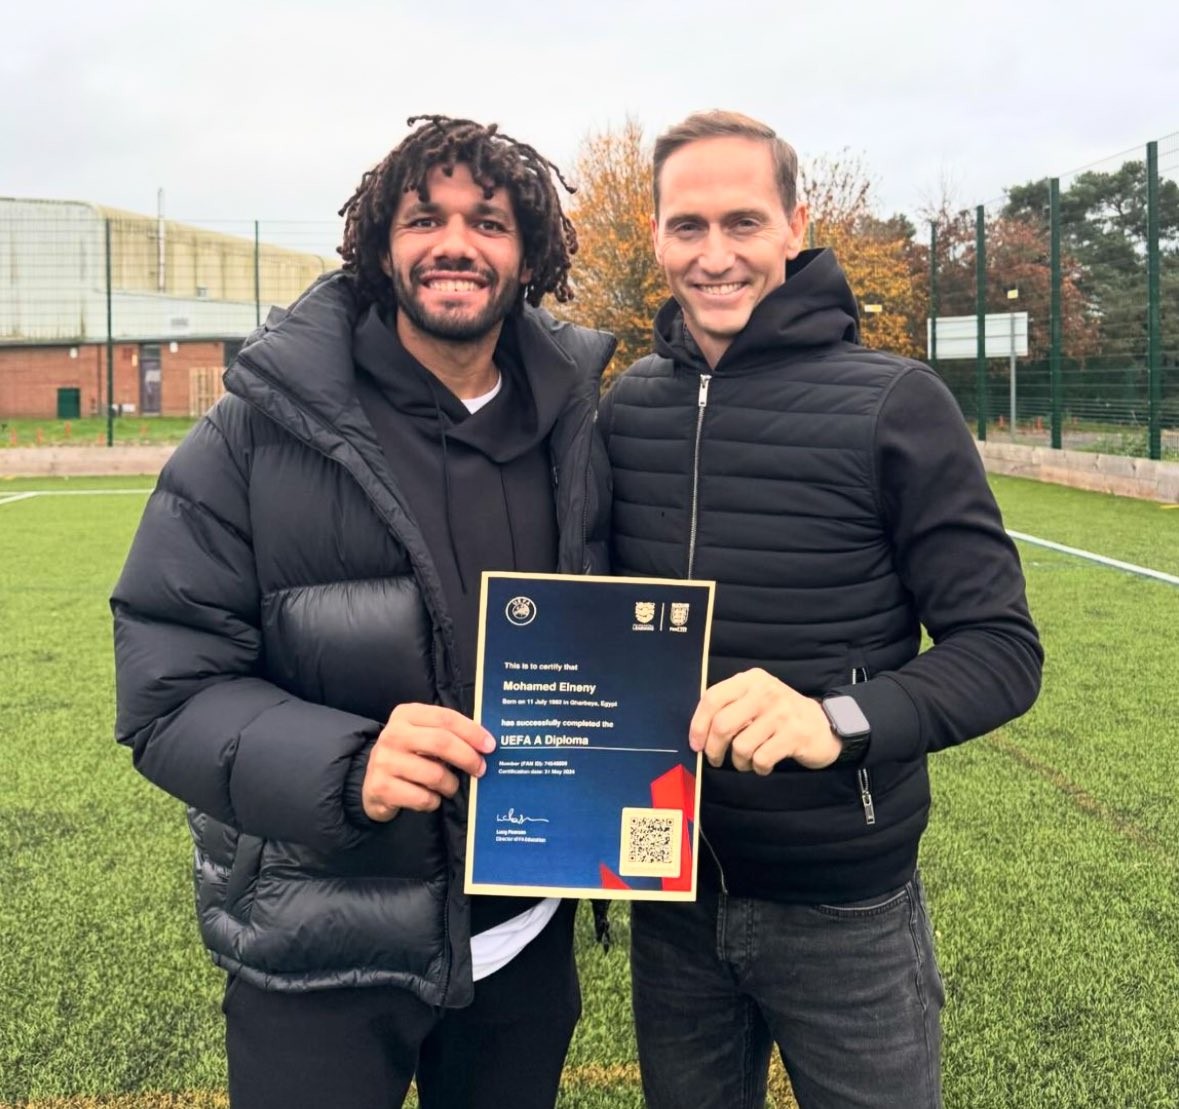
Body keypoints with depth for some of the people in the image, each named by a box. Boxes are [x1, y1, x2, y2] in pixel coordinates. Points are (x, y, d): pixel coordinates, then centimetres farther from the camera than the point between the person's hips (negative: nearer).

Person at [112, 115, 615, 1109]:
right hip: (320, 953, -3)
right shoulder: (262, 433, -11)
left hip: (527, 934, 4)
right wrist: (347, 765, -31)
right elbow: (168, 695, -14)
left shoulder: (580, 425, -1)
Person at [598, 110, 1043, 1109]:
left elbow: (1002, 649, -13)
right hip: (670, 893, 4)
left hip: (843, 908, -3)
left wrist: (840, 720, -29)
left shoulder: (894, 405, -12)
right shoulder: (627, 406, 0)